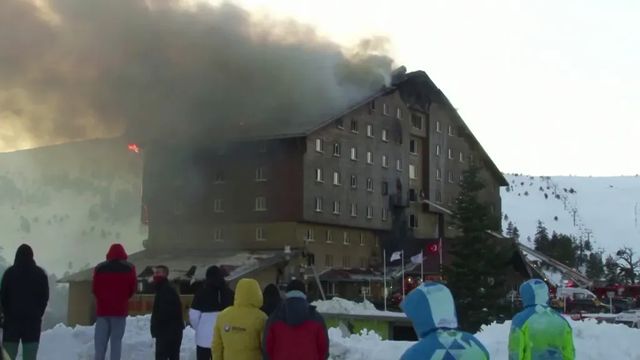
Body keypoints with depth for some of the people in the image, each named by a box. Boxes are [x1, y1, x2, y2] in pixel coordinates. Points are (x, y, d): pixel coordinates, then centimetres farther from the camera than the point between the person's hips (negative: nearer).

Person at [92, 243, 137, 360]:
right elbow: (133, 288, 3)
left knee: (100, 339, 6)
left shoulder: (99, 268, 3)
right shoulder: (129, 268, 0)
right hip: (120, 309, -1)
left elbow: (94, 288, 6)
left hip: (102, 308, 1)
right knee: (116, 339, -1)